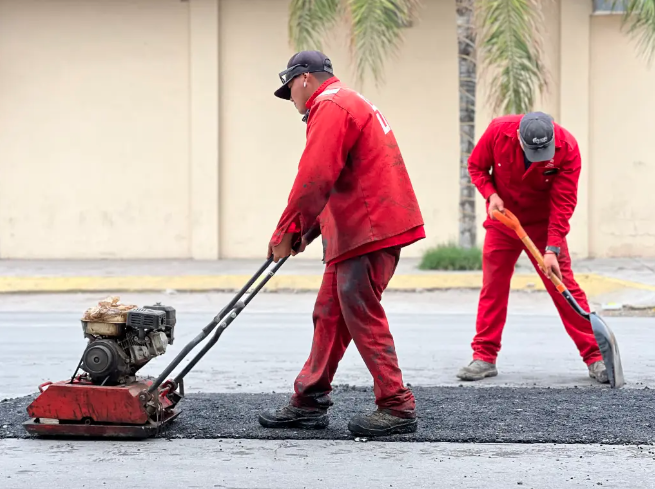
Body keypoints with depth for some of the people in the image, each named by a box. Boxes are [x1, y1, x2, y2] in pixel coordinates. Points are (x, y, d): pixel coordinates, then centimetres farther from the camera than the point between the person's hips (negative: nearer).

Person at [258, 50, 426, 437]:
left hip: (369, 228, -11)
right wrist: (305, 229, 18)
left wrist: (287, 232, -10)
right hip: (365, 227, 11)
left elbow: (314, 179, -19)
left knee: (362, 316, -8)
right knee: (329, 315, 12)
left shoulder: (330, 107, -10)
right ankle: (310, 402, 16)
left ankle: (397, 407, -5)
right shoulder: (350, 102, 24)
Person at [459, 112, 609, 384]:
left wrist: (552, 249, -29)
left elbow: (563, 203, -23)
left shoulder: (566, 148, -25)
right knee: (493, 286, 1)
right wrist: (491, 194, -20)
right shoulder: (499, 131, -22)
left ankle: (595, 357, -3)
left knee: (564, 287, -7)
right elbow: (476, 166, -2)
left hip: (543, 224, -2)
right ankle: (484, 357, 9)